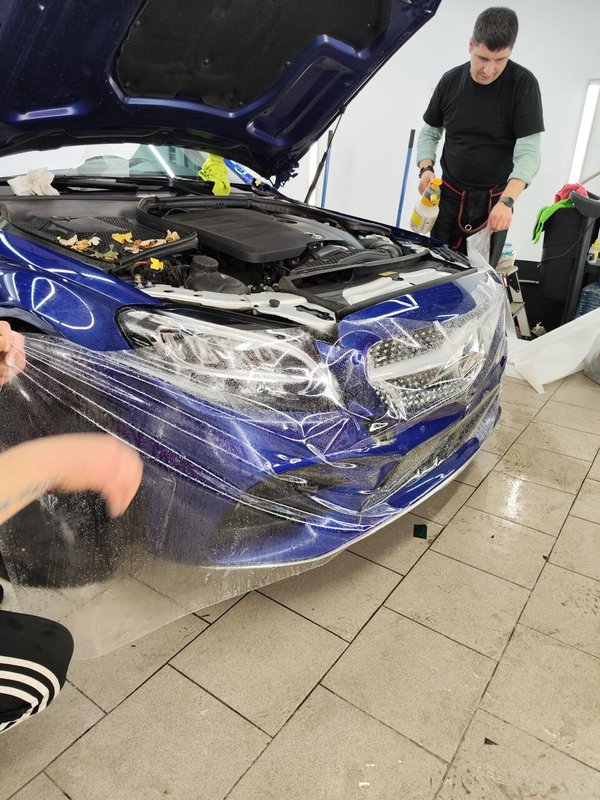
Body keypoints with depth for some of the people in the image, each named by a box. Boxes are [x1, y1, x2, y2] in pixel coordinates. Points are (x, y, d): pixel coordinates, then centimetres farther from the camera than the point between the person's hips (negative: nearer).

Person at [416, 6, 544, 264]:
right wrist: (426, 169, -7)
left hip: (493, 203, -3)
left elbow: (528, 151, -13)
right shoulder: (450, 81, 2)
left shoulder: (523, 84, -8)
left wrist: (507, 200, -28)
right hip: (448, 196, 3)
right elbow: (429, 132, 13)